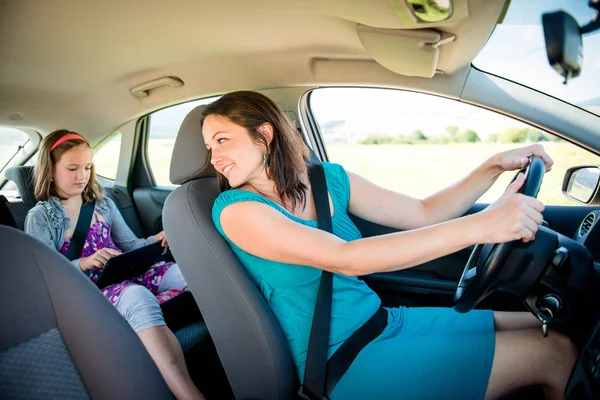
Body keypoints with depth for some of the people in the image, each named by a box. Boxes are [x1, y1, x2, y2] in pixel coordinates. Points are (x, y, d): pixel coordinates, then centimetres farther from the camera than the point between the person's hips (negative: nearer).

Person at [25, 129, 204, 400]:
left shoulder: (103, 204, 19)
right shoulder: (40, 218, 5)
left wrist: (154, 242, -2)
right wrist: (83, 264, -21)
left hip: (126, 274, 6)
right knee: (138, 297, -41)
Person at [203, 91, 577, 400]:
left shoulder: (329, 178, 1)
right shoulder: (234, 209, -17)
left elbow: (423, 214, 5)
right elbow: (346, 259, -29)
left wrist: (495, 165, -7)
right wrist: (478, 226, -34)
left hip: (385, 321, 6)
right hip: (348, 363, -6)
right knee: (554, 353, -4)